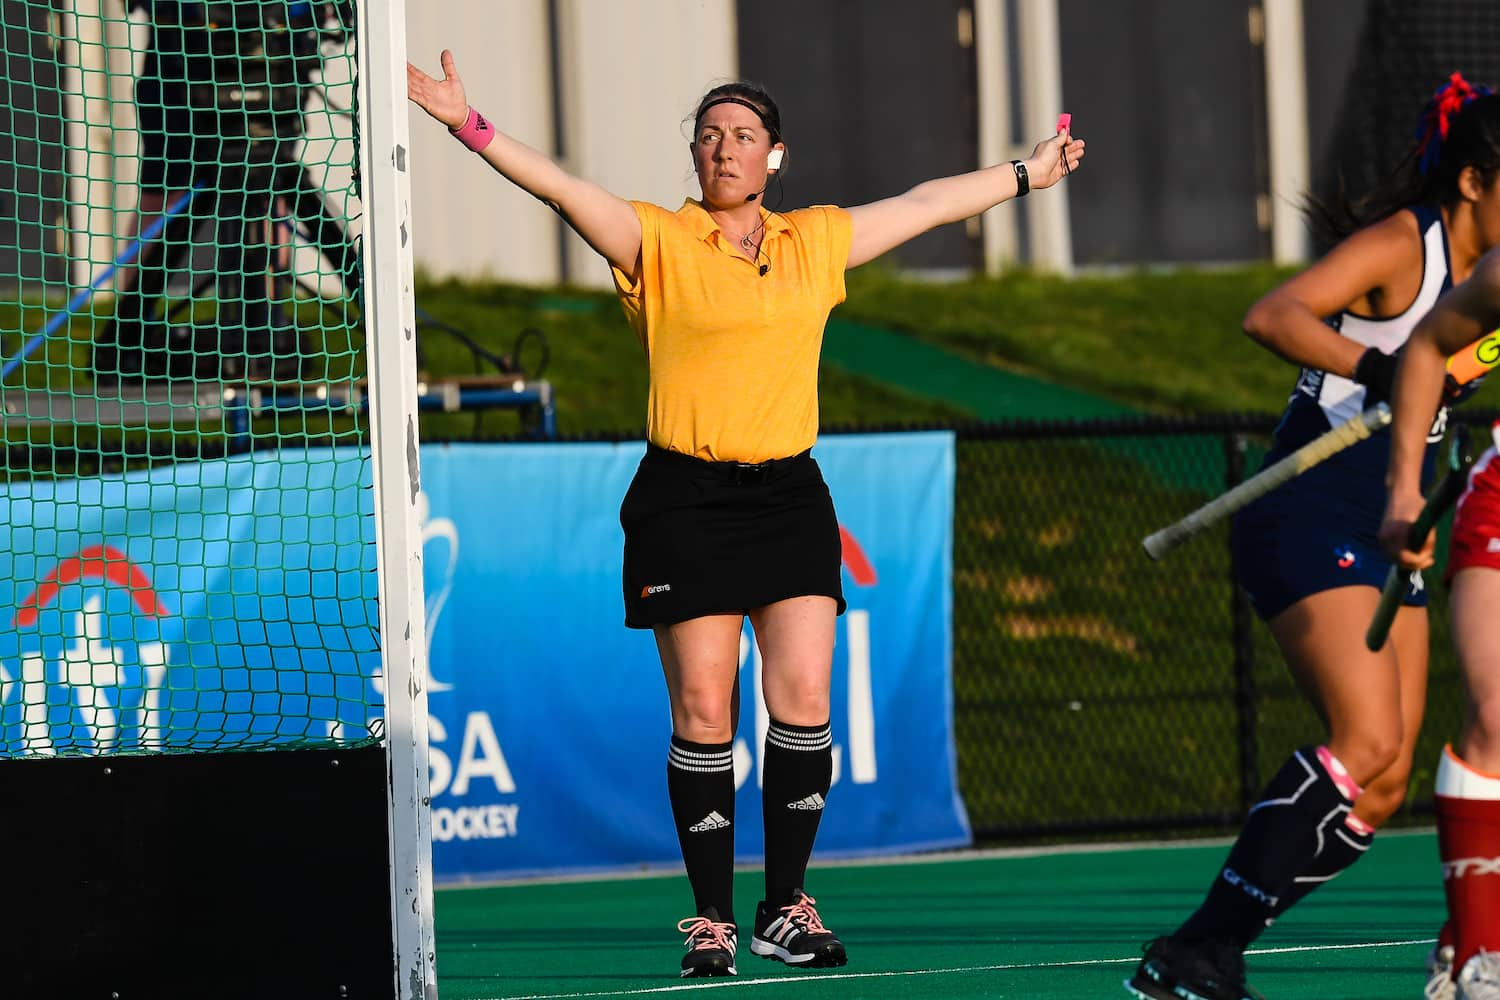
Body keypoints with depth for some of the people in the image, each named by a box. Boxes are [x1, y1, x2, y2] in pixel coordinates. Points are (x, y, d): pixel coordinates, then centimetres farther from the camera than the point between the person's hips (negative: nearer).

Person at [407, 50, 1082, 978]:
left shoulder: (816, 242, 13)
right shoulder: (658, 241, 1)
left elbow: (925, 203, 25)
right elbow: (562, 187, -11)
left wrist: (1027, 173, 35)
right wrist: (470, 126, -24)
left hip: (788, 493, 3)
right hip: (686, 500, -3)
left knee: (804, 700, -5)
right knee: (704, 712, -5)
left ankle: (786, 905, 6)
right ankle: (712, 918, 1)